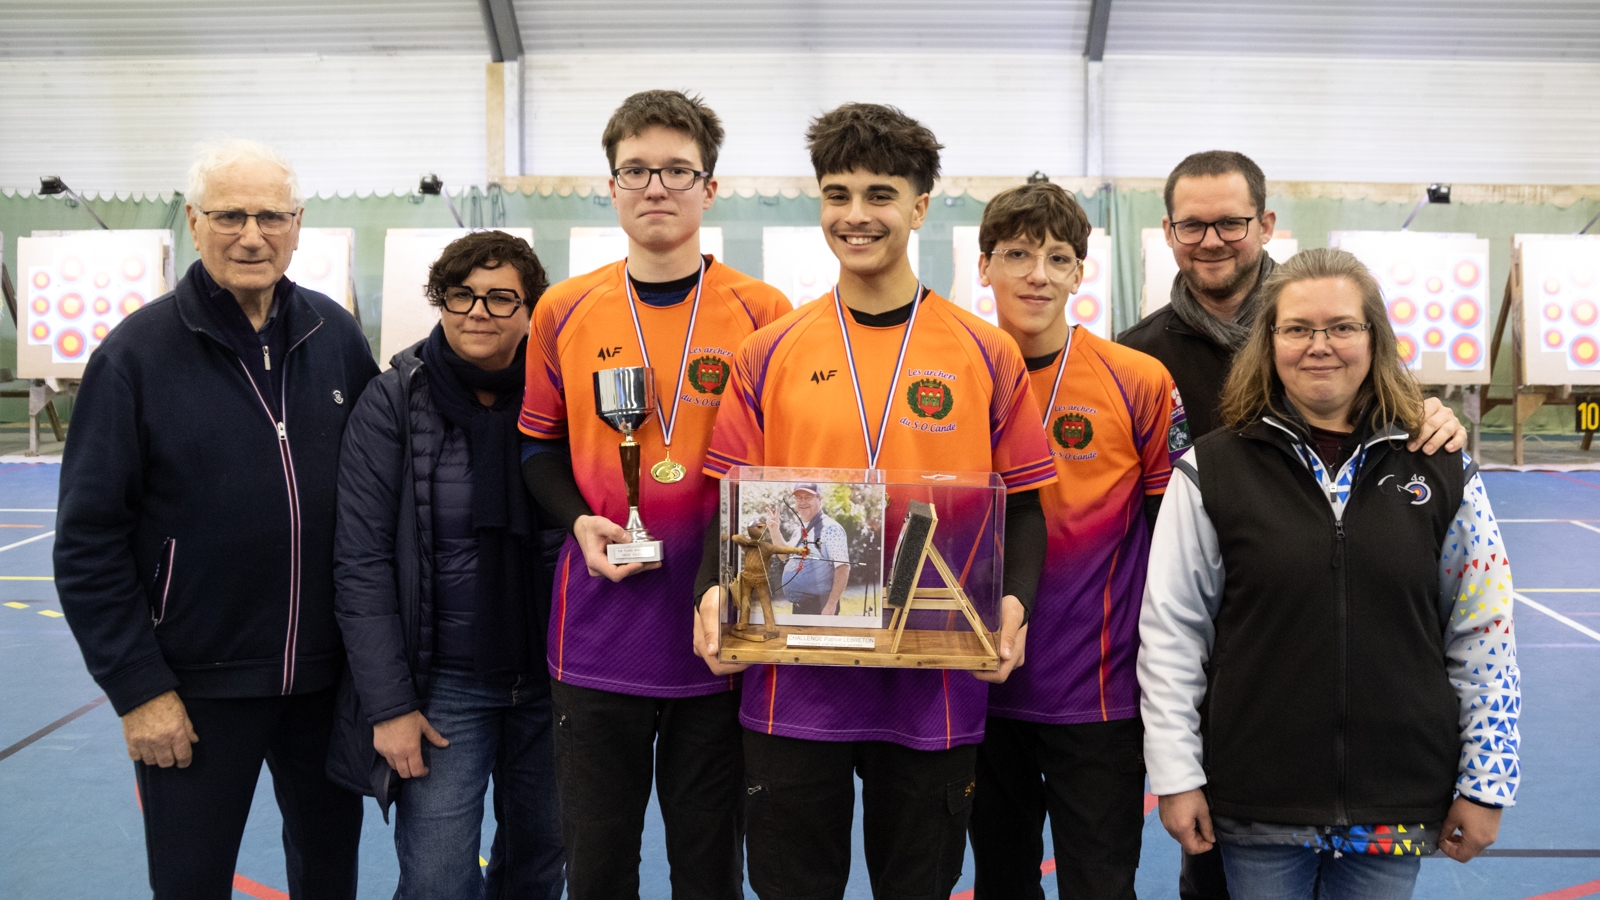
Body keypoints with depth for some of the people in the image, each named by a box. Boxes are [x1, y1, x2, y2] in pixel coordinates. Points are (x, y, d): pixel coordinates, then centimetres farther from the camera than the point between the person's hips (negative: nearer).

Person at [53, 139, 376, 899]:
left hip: (328, 677, 3)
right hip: (197, 686, -3)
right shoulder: (137, 352, -8)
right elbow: (88, 542, -8)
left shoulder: (336, 336, 1)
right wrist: (137, 688, -10)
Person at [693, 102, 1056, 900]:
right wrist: (714, 592, -12)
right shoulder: (770, 354, 3)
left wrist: (1015, 603, -12)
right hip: (793, 682, 1)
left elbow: (1022, 506, 5)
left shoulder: (987, 355, 2)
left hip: (936, 684, 0)